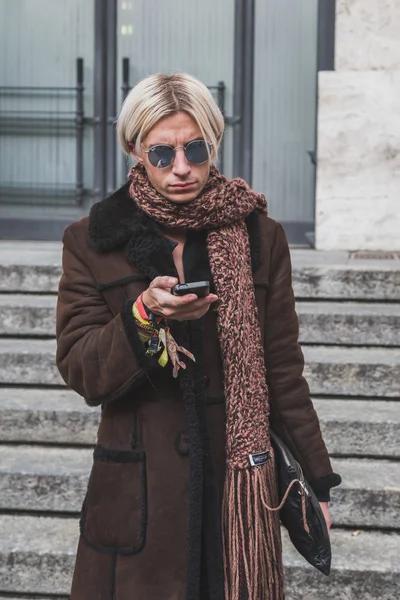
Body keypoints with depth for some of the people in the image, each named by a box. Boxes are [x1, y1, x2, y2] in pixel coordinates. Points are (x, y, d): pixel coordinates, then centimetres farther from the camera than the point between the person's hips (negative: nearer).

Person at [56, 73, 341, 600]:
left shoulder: (260, 238, 4)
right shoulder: (92, 243, 2)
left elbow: (283, 368, 7)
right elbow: (80, 373, -4)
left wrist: (318, 479, 7)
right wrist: (144, 316, -22)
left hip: (239, 486, 1)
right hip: (137, 496, 0)